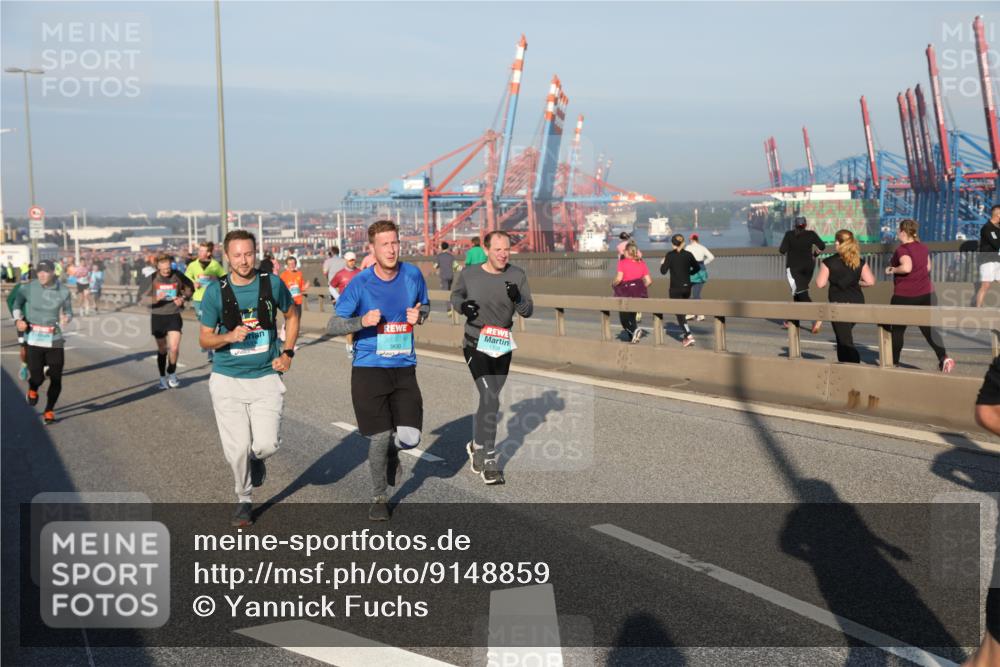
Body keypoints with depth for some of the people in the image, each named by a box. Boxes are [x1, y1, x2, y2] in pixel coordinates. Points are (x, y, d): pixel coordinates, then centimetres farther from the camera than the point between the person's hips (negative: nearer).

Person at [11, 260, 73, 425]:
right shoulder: (29, 288, -2)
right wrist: (18, 319, 0)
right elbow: (17, 302, 15)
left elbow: (68, 311, 10)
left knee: (56, 378, 1)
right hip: (34, 338, -1)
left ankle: (49, 411, 20)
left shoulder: (63, 292, -2)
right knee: (37, 377, -6)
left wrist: (66, 318, -13)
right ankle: (32, 390, 33)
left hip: (55, 340, 1)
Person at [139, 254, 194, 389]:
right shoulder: (151, 279, -8)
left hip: (174, 316, 0)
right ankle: (163, 378, 27)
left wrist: (183, 298, -9)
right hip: (157, 317, 0)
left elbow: (190, 288, 11)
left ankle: (172, 374, 13)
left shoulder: (177, 276, -6)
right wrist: (156, 298, -27)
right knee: (162, 350, 10)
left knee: (174, 348, -12)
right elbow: (142, 299, -8)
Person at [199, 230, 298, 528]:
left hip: (266, 377, 0)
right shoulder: (215, 291, -6)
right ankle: (244, 500, 23)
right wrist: (229, 337, -19)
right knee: (237, 448, -3)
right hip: (227, 380, 0)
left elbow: (291, 316, 15)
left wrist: (287, 352, 5)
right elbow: (205, 339, 1)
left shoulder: (272, 284, -3)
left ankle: (255, 458, 27)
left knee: (267, 443, -11)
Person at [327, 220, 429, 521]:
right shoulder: (359, 284, -9)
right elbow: (332, 326, -6)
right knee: (380, 437, -1)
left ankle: (390, 450, 30)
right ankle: (379, 498, 24)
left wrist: (419, 315, -6)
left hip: (404, 368, 3)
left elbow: (425, 306, 18)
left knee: (410, 437, -8)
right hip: (369, 369, -2)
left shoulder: (413, 275, 0)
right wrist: (363, 321, -24)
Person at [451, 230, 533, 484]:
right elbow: (455, 295, 12)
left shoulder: (517, 275, -4)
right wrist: (462, 305, -11)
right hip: (476, 345, -4)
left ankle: (477, 446, 39)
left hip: (503, 347, 4)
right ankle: (489, 462, -8)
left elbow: (527, 311, -5)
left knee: (490, 399, 16)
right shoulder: (469, 274, -7)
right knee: (490, 398, -16)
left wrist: (518, 298, -27)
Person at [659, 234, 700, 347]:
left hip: (675, 288, -4)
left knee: (679, 312, -4)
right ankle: (684, 333, 30)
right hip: (687, 287, 4)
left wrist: (662, 264, 7)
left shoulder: (670, 255, -10)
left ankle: (689, 336, -17)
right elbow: (696, 268, 8)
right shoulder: (688, 254, 0)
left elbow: (663, 271, -12)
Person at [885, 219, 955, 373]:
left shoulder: (902, 249, -14)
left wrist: (892, 269, -14)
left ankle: (894, 361, 20)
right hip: (925, 293, 6)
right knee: (928, 329, 7)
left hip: (903, 296, -6)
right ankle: (944, 357, -10)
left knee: (897, 329, 11)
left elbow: (906, 267, -30)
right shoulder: (924, 248, 9)